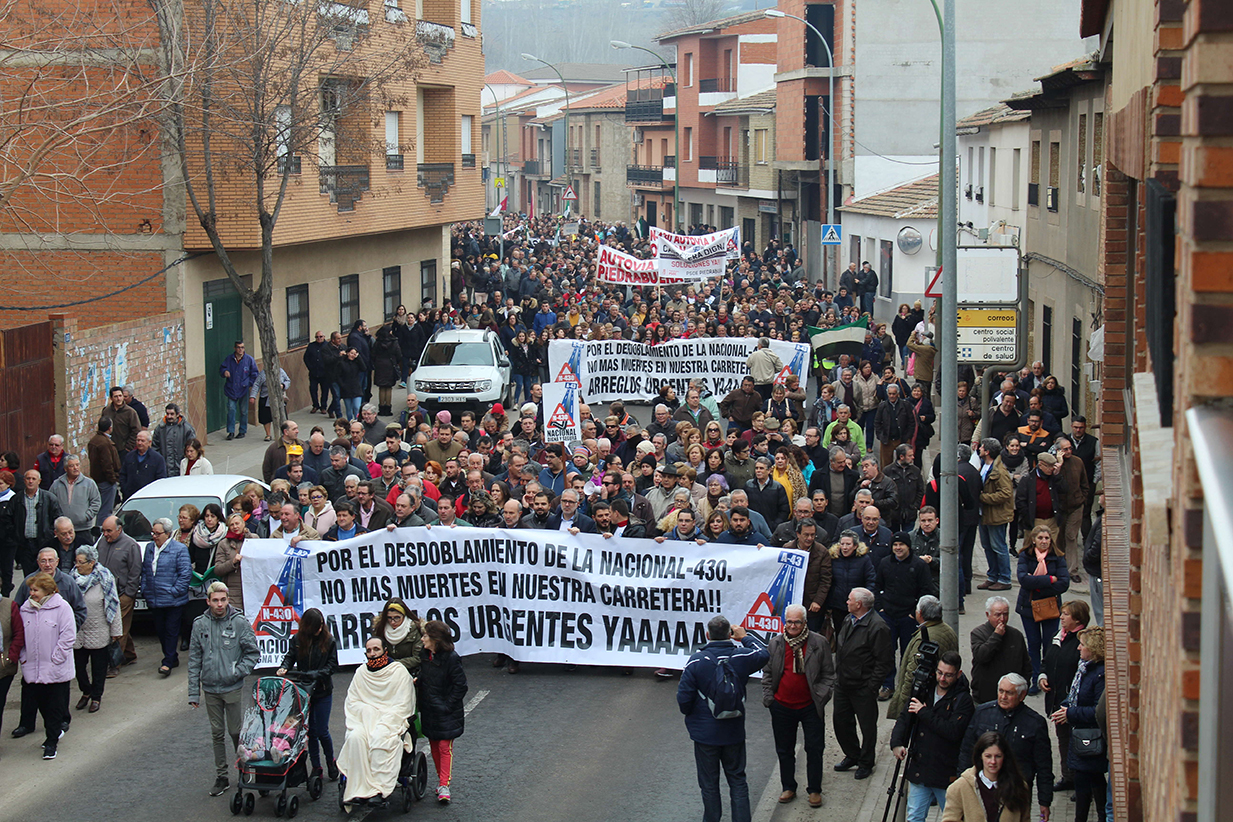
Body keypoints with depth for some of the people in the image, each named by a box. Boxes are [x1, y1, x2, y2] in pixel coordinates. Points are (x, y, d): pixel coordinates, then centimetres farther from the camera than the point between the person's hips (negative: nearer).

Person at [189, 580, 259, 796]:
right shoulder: (200, 625, 1)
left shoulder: (239, 623, -7)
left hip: (233, 688, -3)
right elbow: (194, 660, 5)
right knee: (217, 734, 10)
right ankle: (221, 776, 18)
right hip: (210, 688, 3)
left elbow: (253, 653, 1)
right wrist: (193, 692, 3)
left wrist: (238, 672, -11)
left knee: (236, 732, 4)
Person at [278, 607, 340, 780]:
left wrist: (317, 674, -19)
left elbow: (332, 664, -6)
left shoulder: (328, 640, -7)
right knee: (309, 730, 7)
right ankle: (316, 767, 19)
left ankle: (331, 762, 22)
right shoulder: (298, 639, -3)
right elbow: (290, 656, 5)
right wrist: (284, 667, -16)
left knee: (322, 731, -1)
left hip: (322, 691, -2)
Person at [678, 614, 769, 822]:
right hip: (734, 732, 2)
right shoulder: (741, 657, -10)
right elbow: (764, 655, 13)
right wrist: (745, 637, 20)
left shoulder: (696, 661, -16)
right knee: (738, 781, 14)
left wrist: (689, 714, 8)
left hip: (705, 733, -2)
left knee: (709, 784, 11)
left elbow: (683, 698, -12)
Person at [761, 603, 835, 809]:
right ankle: (788, 788, 27)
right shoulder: (775, 643, 1)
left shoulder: (819, 643, -5)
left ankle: (814, 790, 18)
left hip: (810, 707, -2)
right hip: (782, 707, 2)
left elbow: (828, 674, 2)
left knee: (814, 749, 5)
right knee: (784, 750, 12)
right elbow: (767, 673, 11)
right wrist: (768, 697, 2)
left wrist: (822, 697, -8)